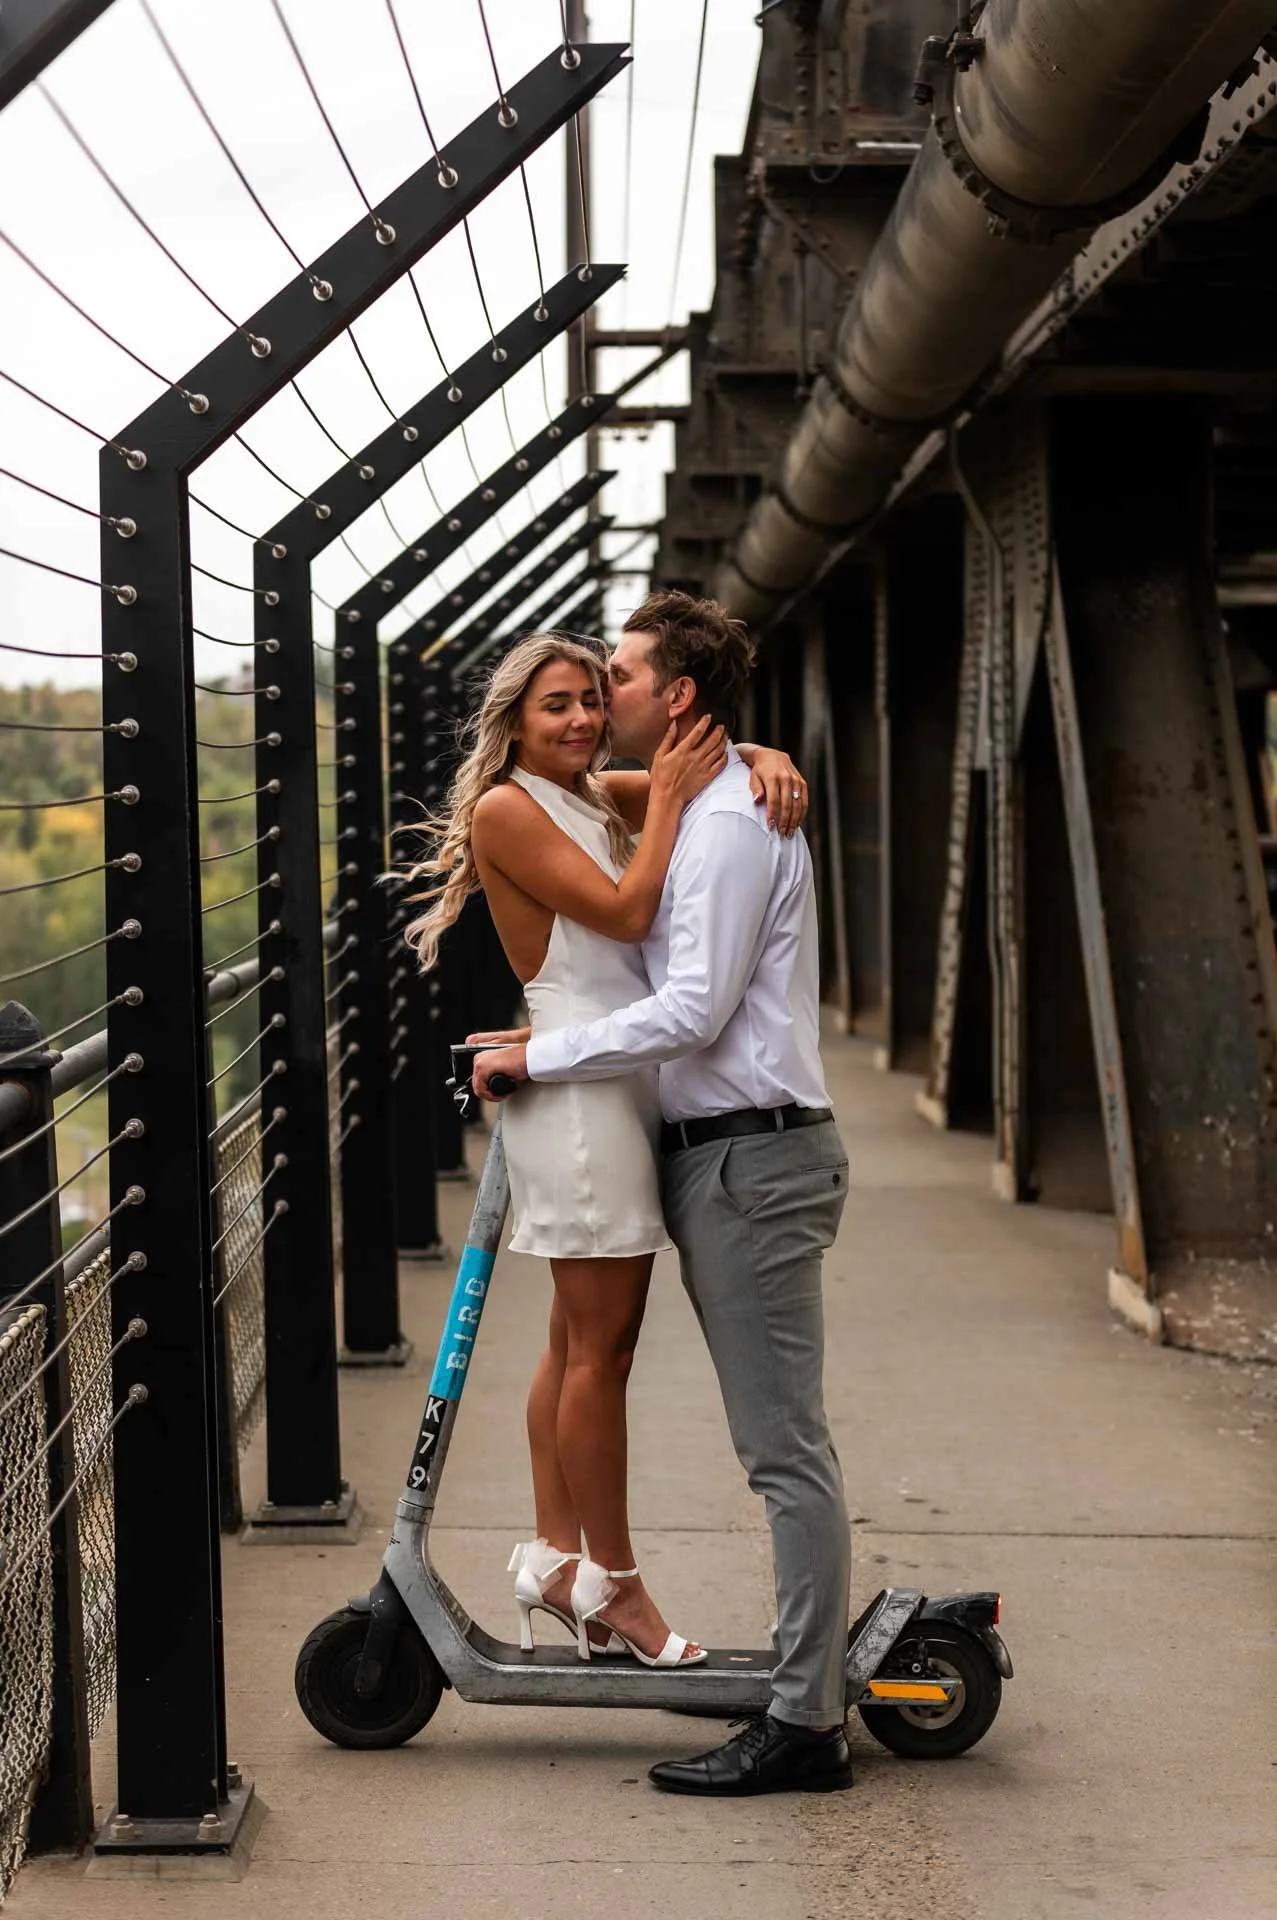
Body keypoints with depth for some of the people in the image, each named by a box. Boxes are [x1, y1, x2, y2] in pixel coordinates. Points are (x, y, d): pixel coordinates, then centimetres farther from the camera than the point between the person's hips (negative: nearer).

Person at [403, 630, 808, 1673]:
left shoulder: (604, 798, 16)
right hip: (580, 1085, -8)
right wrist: (670, 796, -11)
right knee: (600, 1343, -3)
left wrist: (766, 761, -4)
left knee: (582, 1339, 13)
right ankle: (612, 1581, 6)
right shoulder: (507, 809, -7)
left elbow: (711, 760, 18)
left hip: (632, 1080, 9)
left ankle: (555, 1556, 21)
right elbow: (626, 912, -15)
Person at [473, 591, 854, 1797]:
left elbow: (697, 1008, -20)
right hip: (716, 1153, 11)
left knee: (784, 1445, -7)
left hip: (752, 1155, -11)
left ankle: (804, 1725, -4)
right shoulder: (690, 815, 18)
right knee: (778, 1441, 13)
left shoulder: (731, 825, -14)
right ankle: (810, 1679, 20)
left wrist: (538, 1058, -14)